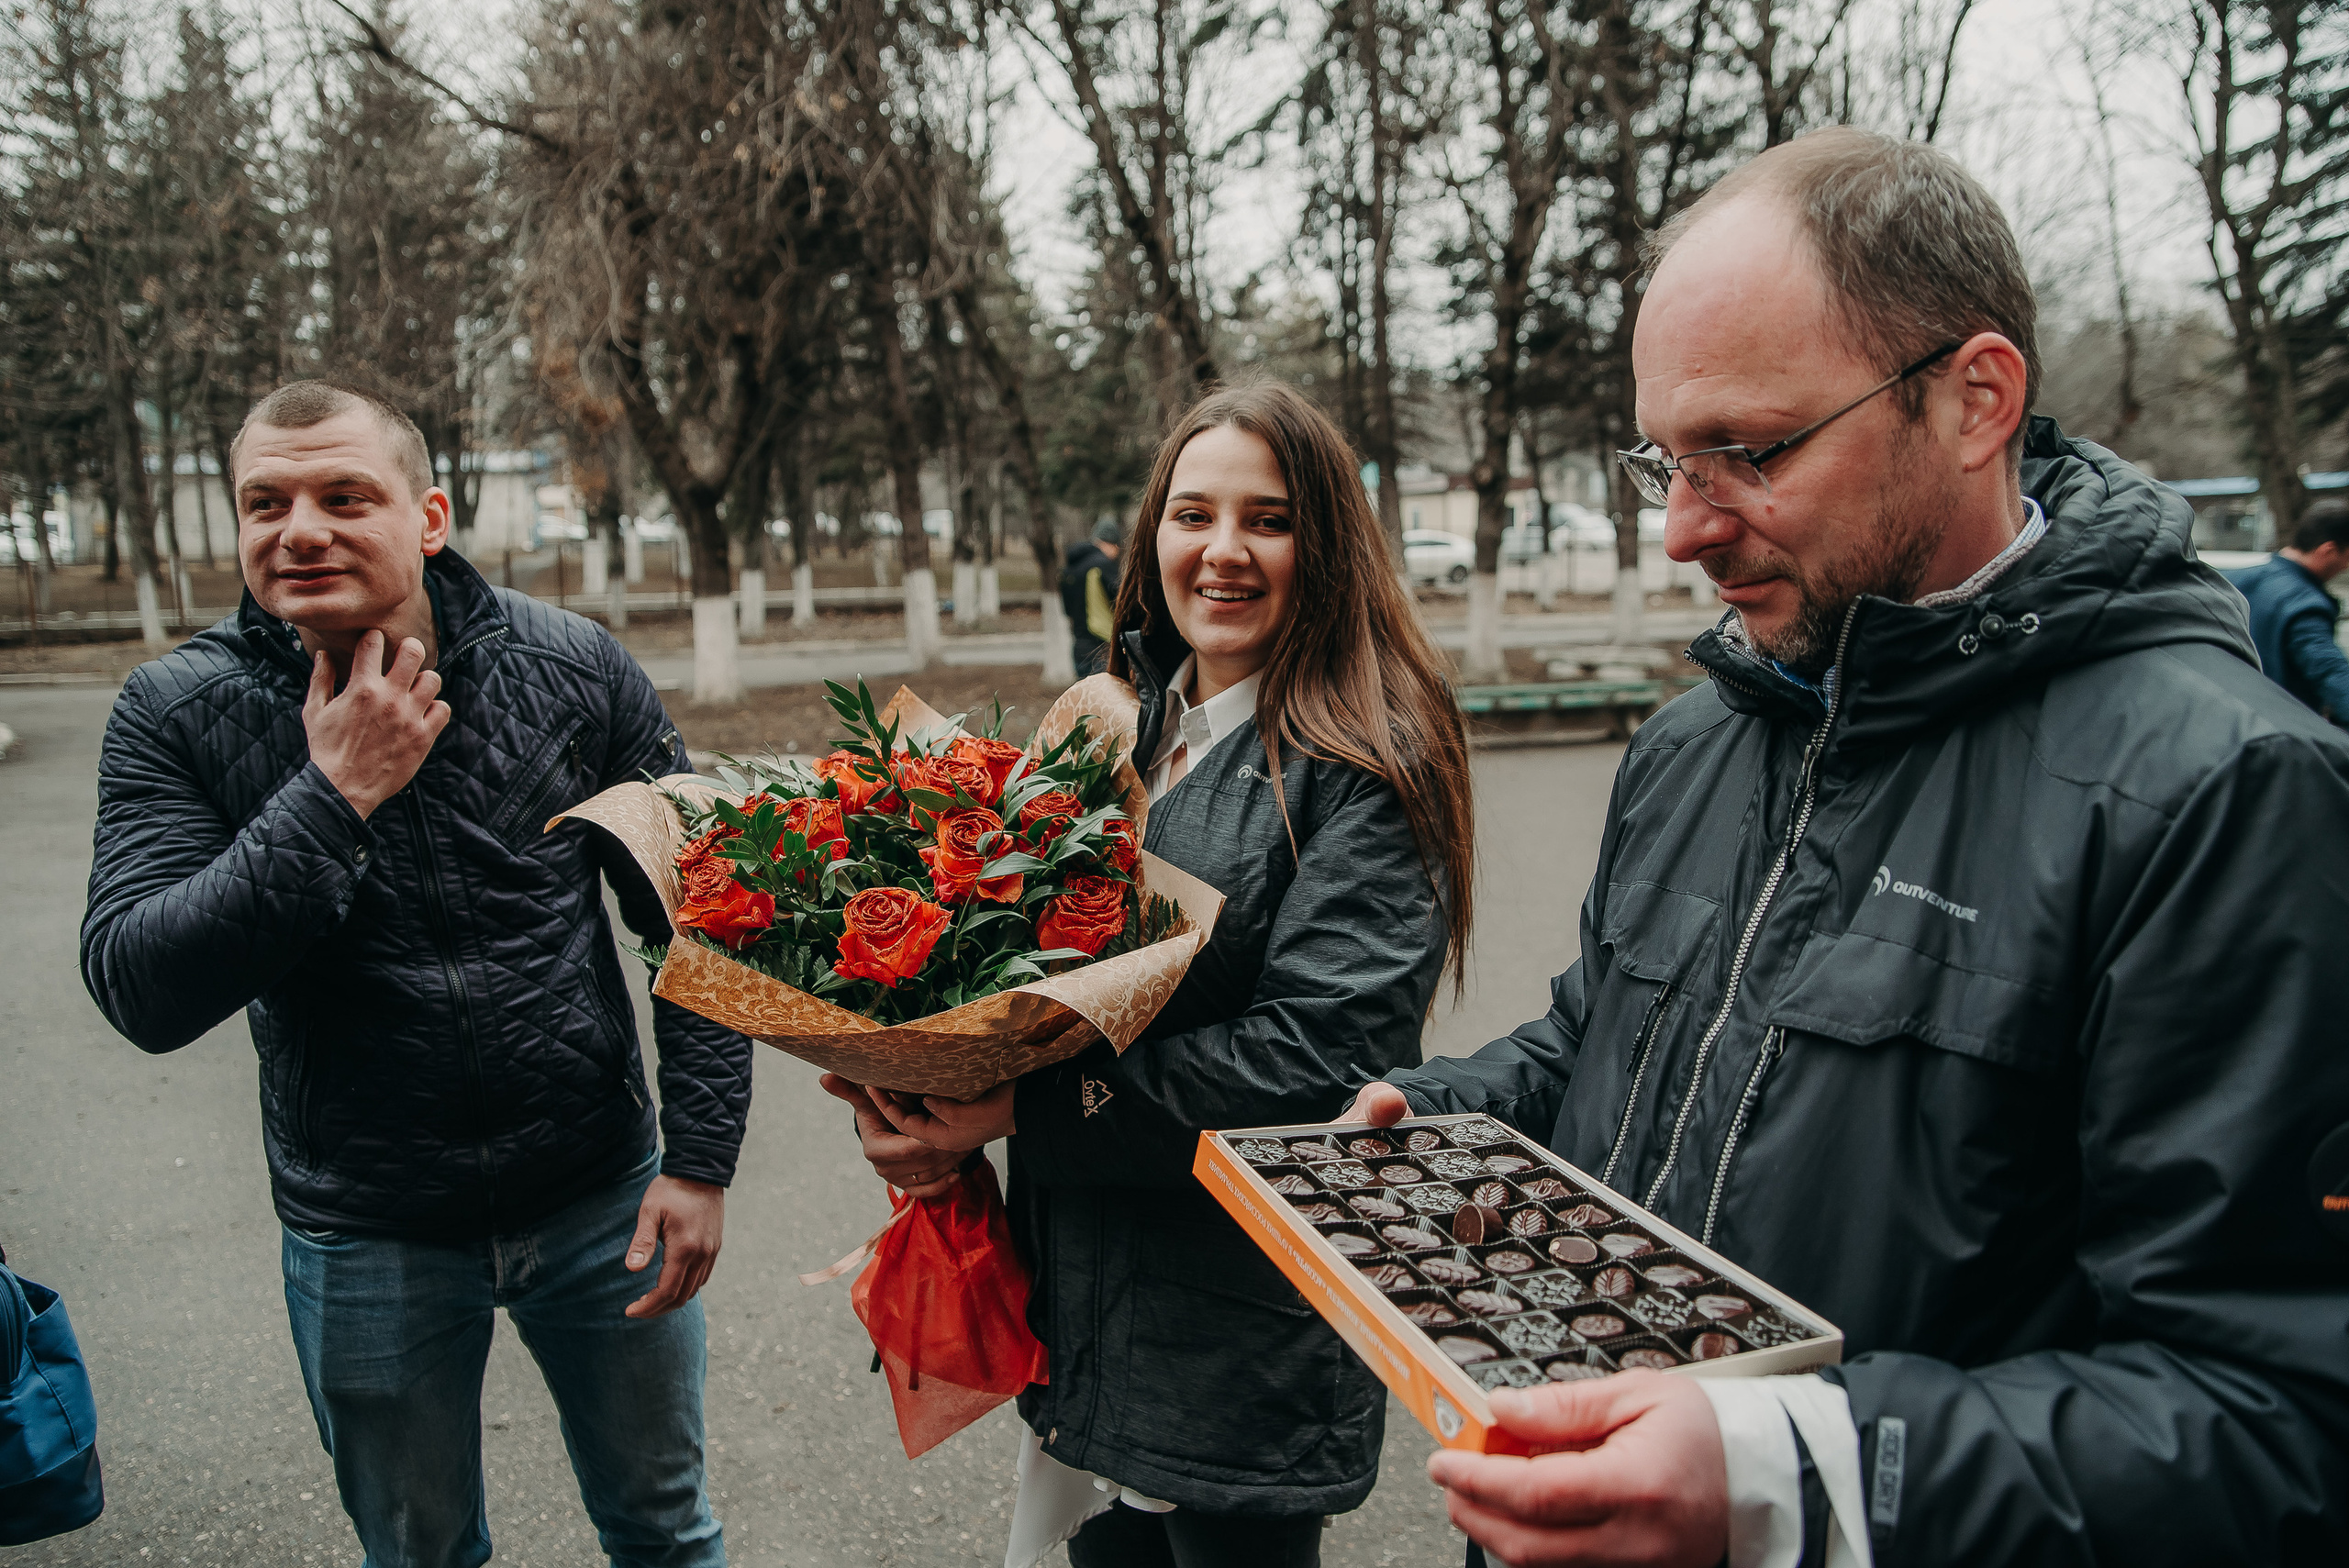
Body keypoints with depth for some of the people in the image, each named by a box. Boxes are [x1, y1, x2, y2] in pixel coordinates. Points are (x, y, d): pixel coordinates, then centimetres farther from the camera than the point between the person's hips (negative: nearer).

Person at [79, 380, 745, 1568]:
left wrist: (702, 1157, -8)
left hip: (597, 1201, 0)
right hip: (363, 1239, 0)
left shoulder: (574, 670, -11)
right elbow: (141, 994, -19)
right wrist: (333, 798, -26)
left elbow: (693, 924, -5)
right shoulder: (176, 712, -10)